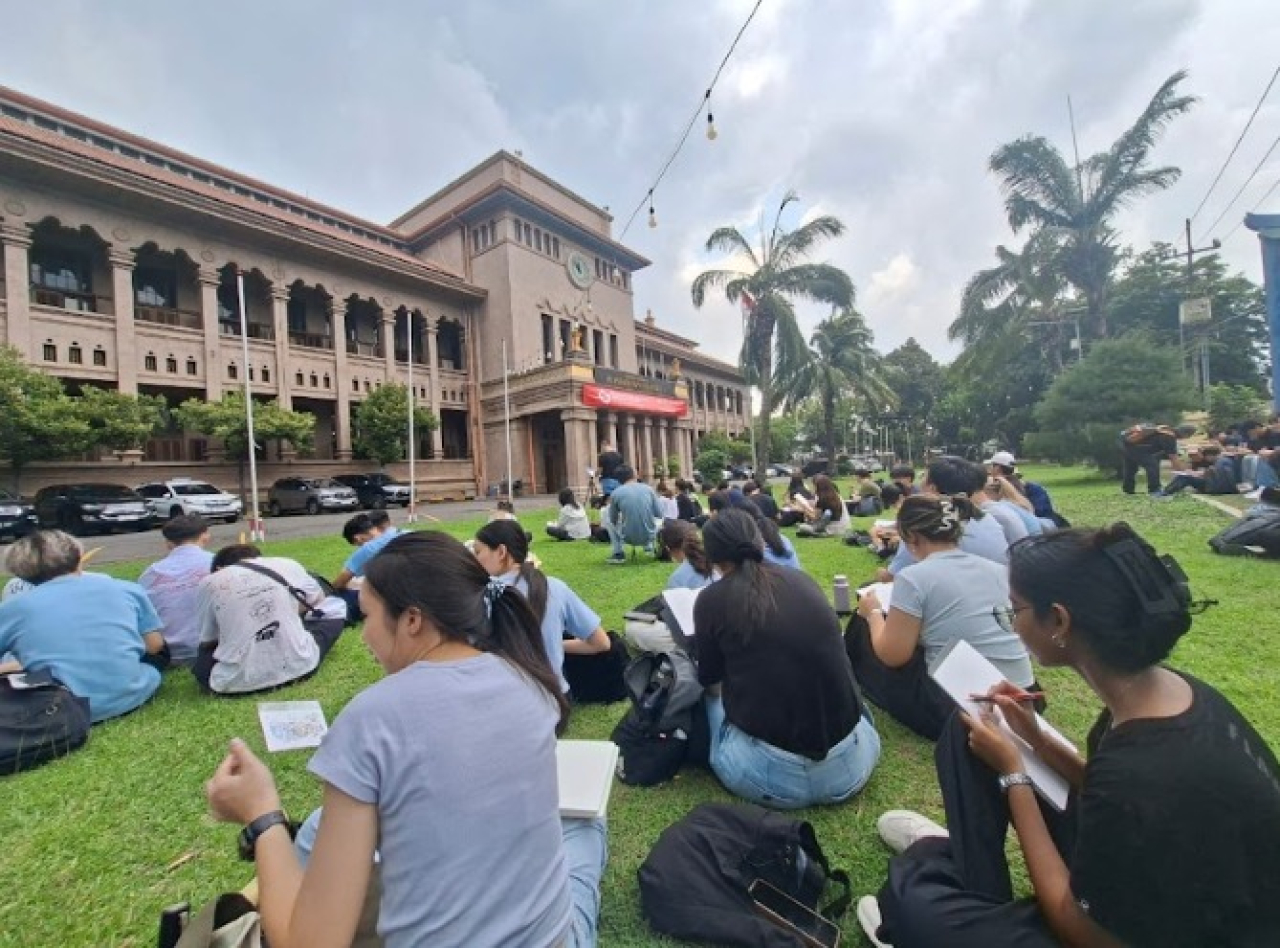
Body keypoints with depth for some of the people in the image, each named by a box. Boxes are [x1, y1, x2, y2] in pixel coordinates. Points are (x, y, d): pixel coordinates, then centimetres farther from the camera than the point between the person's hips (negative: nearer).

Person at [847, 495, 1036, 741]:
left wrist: (873, 613, 6)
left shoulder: (913, 577, -16)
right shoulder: (997, 569, 4)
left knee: (863, 630, 14)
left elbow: (892, 656, -11)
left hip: (957, 708, -7)